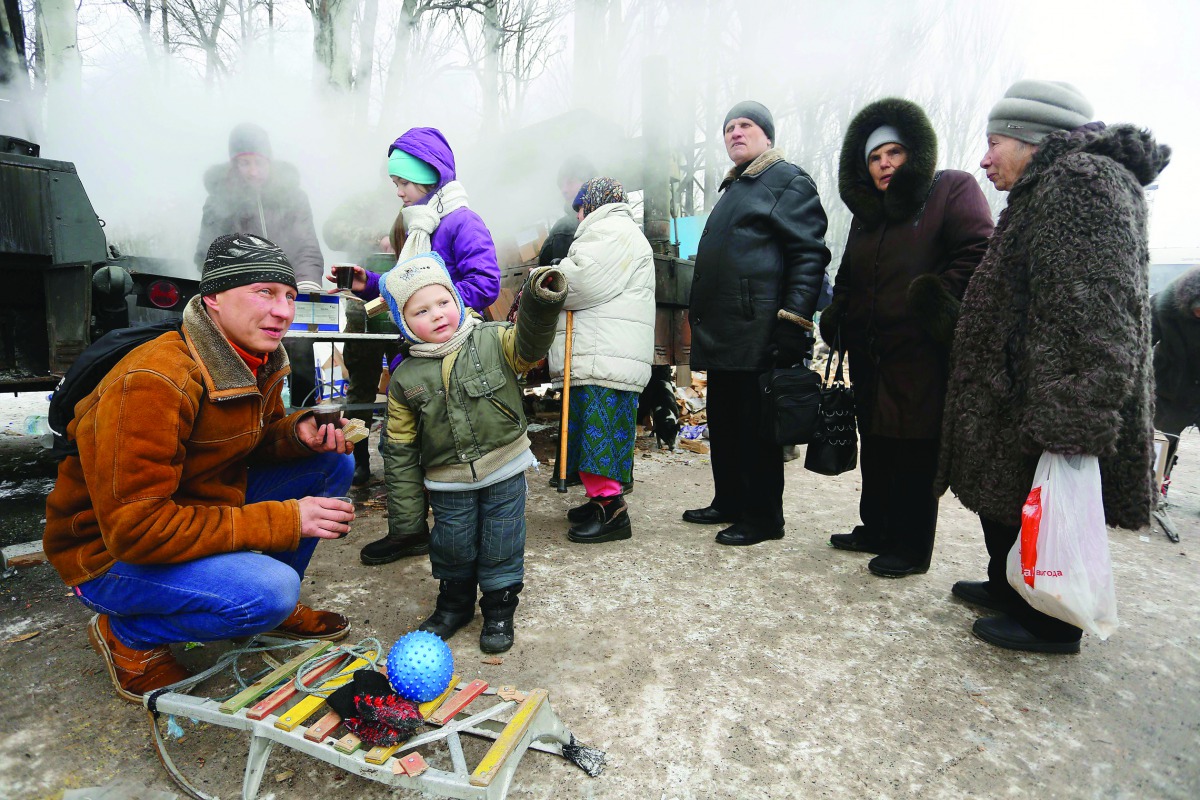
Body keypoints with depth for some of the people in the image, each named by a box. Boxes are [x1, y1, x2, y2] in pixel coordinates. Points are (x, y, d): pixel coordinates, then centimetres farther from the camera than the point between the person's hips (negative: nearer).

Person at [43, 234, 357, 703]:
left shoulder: (260, 361, -4)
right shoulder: (154, 382, -31)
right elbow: (134, 529, -32)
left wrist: (301, 432, -14)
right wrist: (284, 520, -31)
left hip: (206, 503, 8)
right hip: (108, 552, -8)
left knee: (333, 464, -5)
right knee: (268, 591, -31)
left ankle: (278, 605, 10)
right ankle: (129, 636, -1)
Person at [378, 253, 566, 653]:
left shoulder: (492, 341, -7)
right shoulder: (405, 379, -6)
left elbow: (529, 343, -24)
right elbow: (400, 449, -1)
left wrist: (541, 304, -43)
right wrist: (405, 511, 0)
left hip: (504, 472, -1)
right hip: (448, 484, 1)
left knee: (501, 548, 10)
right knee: (452, 548, 15)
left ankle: (499, 609, 33)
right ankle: (454, 604, 42)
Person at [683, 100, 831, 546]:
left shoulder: (789, 182, -3)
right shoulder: (734, 187, 25)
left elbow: (809, 255, -13)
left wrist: (793, 322, -21)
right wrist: (700, 317, 23)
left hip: (758, 336, -9)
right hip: (722, 337, 9)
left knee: (756, 427, -3)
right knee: (723, 422, 15)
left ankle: (762, 518, 10)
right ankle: (729, 502, 28)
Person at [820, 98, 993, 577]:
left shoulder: (952, 190, 0)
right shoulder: (866, 212, 20)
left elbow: (978, 253, -11)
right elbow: (848, 277, 27)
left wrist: (943, 297, -20)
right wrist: (837, 315, 11)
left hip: (922, 355, -7)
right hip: (869, 354, 7)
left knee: (916, 454, -1)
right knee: (875, 447, 14)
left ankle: (911, 548, 12)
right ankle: (877, 531, 29)